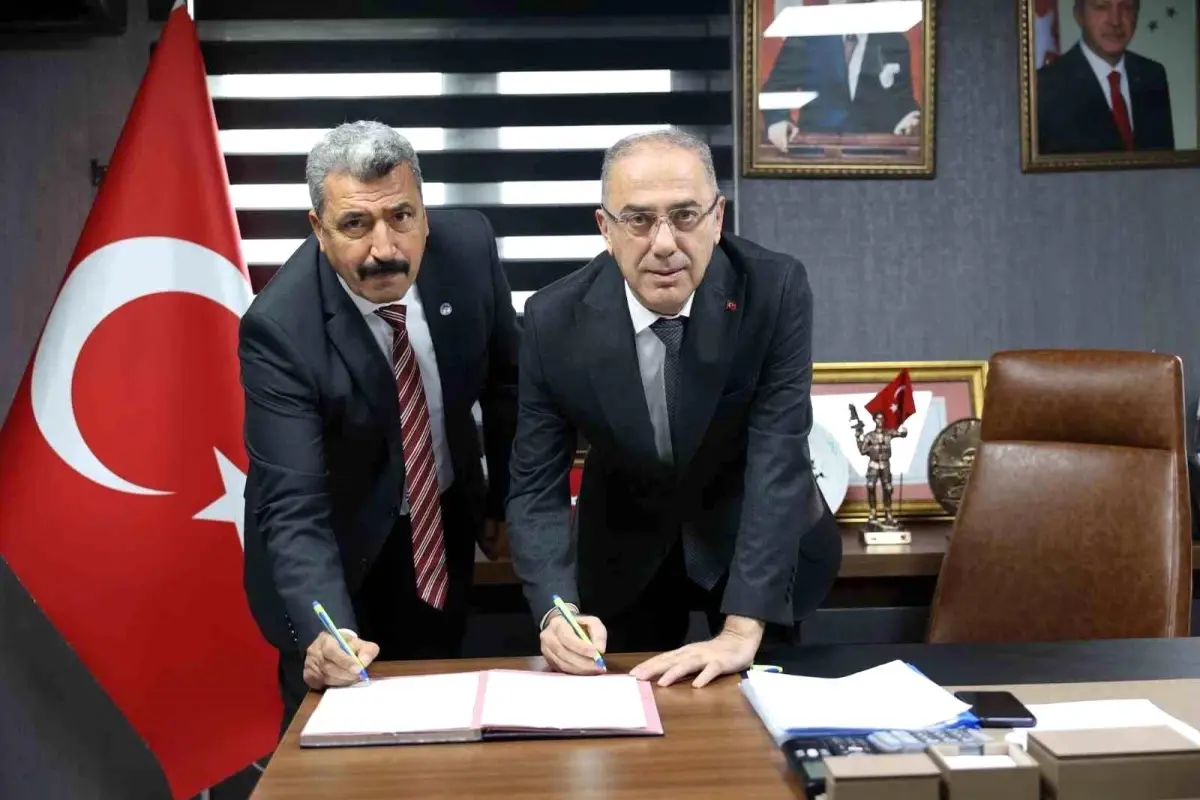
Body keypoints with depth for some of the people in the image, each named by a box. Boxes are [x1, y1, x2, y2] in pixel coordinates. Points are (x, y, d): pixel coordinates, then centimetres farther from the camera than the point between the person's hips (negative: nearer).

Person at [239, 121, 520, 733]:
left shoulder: (467, 245, -19)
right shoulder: (279, 328, -30)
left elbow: (504, 375, -2)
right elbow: (294, 504, -32)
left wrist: (505, 500, 5)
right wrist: (324, 632, -47)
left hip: (443, 526, 4)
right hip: (336, 549, -3)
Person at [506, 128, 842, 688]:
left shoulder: (775, 290, -24)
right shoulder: (554, 319, -20)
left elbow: (778, 461, -28)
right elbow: (536, 487, -16)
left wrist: (741, 630, -35)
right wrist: (557, 611, -33)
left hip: (755, 544, 0)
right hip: (625, 556, 1)